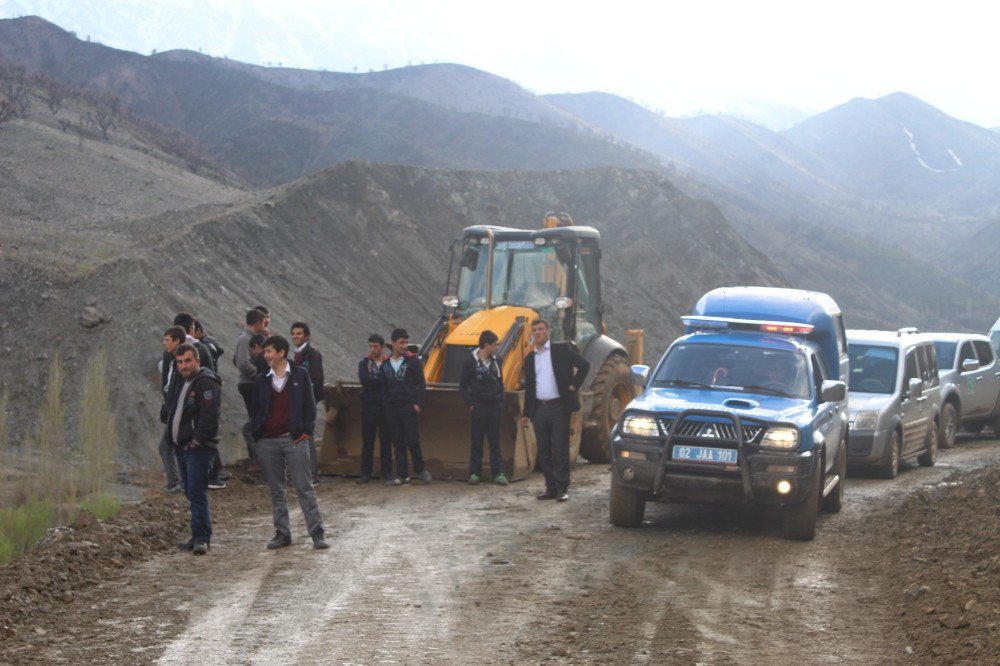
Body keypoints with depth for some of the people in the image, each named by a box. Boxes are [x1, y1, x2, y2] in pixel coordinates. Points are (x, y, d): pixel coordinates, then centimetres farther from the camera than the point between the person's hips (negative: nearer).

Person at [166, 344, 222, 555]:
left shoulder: (207, 383, -12)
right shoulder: (180, 383, 17)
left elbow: (209, 417, -20)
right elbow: (173, 412, 24)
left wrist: (196, 441, -18)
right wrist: (173, 439, 14)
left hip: (199, 448, -9)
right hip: (182, 448, 9)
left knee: (197, 493, -13)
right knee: (192, 494, 11)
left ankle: (201, 537, -12)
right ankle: (200, 536, 16)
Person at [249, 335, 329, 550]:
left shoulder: (300, 375, 3)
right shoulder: (262, 380, 10)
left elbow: (309, 405, 4)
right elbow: (256, 409, 15)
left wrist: (307, 431, -4)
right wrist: (256, 434, 3)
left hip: (294, 440, -3)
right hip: (267, 442, 3)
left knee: (304, 488, -4)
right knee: (276, 490, 7)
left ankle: (317, 533, -3)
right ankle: (282, 533, 13)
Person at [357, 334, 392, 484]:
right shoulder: (364, 363, 6)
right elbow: (364, 380, -12)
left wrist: (374, 380, -12)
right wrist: (382, 378, -12)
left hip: (385, 407, -1)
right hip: (369, 407, 1)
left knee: (386, 441, 2)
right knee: (367, 441, 4)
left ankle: (387, 473, 6)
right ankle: (365, 473, 11)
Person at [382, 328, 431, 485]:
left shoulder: (413, 360, 0)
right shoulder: (386, 364, 12)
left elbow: (421, 384, -1)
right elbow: (384, 386, 17)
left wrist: (418, 403, -10)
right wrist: (386, 405, 8)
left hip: (409, 407, -4)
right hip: (391, 408, 4)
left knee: (413, 441, -6)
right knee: (398, 443, 5)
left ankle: (420, 469, 13)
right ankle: (402, 475, 8)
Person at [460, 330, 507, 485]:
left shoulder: (496, 361, 7)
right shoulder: (471, 361, -7)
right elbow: (463, 386, -2)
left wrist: (501, 401, 5)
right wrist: (470, 403, -9)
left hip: (494, 407, 4)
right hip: (479, 407, -4)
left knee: (495, 442, 5)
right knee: (477, 442, 4)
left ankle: (498, 473, 7)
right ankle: (474, 473, 10)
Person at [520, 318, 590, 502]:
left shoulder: (561, 350, 0)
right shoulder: (530, 358, 14)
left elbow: (584, 365, -1)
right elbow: (529, 387, 17)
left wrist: (574, 385, -8)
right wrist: (526, 414, 13)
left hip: (559, 407, -5)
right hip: (539, 409, 5)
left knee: (560, 450, -5)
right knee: (544, 452, 6)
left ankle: (562, 488, -2)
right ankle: (551, 487, 12)